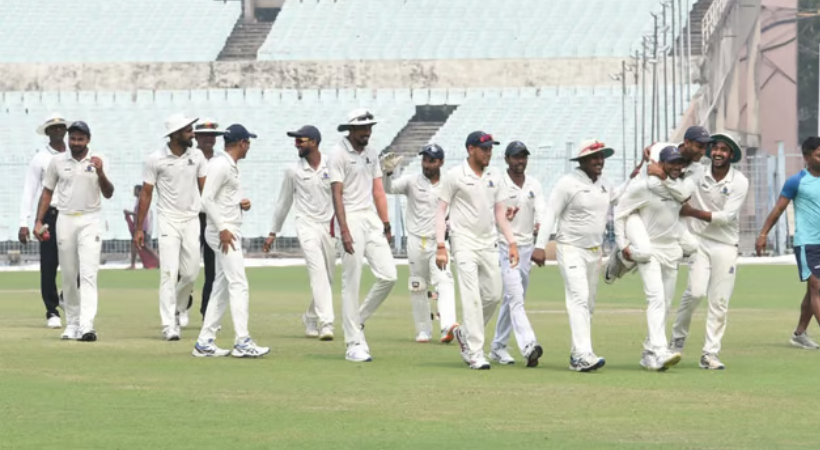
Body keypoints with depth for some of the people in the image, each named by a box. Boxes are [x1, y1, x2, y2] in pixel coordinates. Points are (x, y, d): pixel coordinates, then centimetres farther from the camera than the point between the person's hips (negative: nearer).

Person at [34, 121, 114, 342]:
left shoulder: (97, 161, 0)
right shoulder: (57, 161, 4)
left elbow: (108, 194, -6)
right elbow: (47, 192, 11)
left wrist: (100, 172, -23)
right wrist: (39, 221, 4)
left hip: (90, 221, -2)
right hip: (65, 221, 2)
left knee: (88, 273, -13)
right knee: (69, 276, 7)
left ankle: (87, 326, -21)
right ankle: (72, 323, 17)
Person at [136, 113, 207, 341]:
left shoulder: (197, 156, 3)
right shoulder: (155, 159, -8)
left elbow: (204, 189, 8)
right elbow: (146, 194, -3)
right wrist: (139, 228, -4)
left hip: (192, 220, 4)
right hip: (168, 220, -4)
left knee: (191, 273, 6)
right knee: (170, 272, -10)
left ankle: (179, 307, 35)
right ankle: (169, 325, -10)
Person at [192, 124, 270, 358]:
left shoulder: (231, 166, 17)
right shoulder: (221, 165, -13)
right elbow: (207, 199, -19)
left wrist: (241, 203, 5)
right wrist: (222, 229, -22)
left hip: (230, 231, 10)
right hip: (223, 231, -10)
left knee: (222, 287, 10)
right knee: (239, 284, -13)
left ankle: (205, 343, 11)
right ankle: (242, 342, -16)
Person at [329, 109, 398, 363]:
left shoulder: (371, 154, 14)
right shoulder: (339, 153, -7)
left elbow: (378, 192, 15)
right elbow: (337, 194, -12)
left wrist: (386, 225, 9)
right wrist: (344, 231, -20)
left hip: (372, 218, 7)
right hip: (351, 218, -7)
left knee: (388, 276, -1)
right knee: (351, 282, -4)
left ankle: (358, 321, 18)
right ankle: (353, 343, 0)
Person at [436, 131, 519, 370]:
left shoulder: (494, 176, 10)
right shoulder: (455, 176, -6)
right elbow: (441, 211, -6)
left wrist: (511, 242, 9)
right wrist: (440, 246, -13)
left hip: (489, 244, 6)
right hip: (464, 243, -6)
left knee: (493, 295, 5)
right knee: (472, 297, -12)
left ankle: (465, 333, 29)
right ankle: (475, 353, -12)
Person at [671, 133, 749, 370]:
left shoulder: (739, 182, -6)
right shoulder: (696, 174, -3)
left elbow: (726, 217, -13)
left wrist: (692, 212, -17)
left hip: (726, 245, 0)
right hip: (699, 241, 0)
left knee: (719, 301, -1)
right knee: (696, 292, -16)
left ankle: (710, 354, 6)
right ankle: (678, 338, 6)